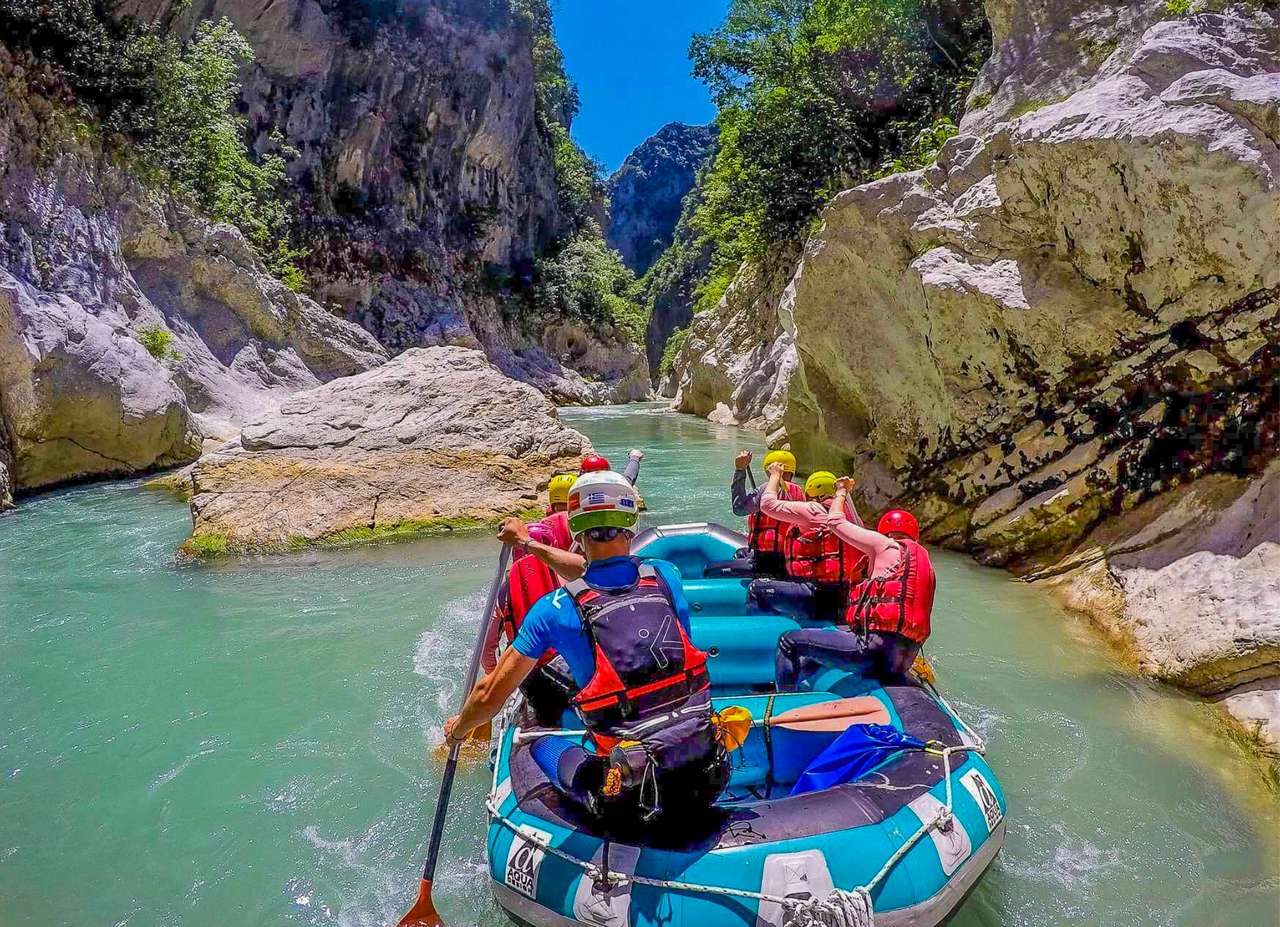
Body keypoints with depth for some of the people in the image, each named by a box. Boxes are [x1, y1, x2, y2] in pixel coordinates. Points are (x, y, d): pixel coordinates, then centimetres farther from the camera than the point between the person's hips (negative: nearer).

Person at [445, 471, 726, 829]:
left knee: (541, 740, 25)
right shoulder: (666, 575, 1)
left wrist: (458, 729, 25)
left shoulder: (554, 609, -7)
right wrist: (530, 543, 34)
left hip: (629, 800, -2)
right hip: (707, 780, 3)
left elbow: (490, 695, 2)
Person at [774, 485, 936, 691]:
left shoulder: (885, 545, 2)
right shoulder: (925, 563, 20)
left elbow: (835, 521, 9)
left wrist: (841, 491, 25)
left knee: (790, 641, -4)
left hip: (874, 647, -8)